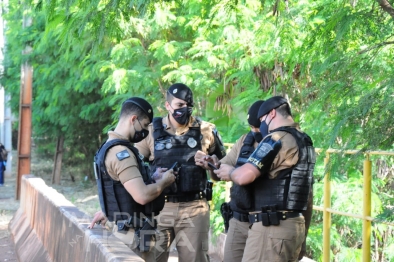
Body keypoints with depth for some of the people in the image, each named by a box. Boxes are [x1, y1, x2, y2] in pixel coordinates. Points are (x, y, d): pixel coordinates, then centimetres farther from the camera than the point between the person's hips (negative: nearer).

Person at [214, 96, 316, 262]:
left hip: (271, 226, -9)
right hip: (295, 224, 9)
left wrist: (230, 173, 2)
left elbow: (244, 176, -19)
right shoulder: (305, 142, 16)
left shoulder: (277, 139, -12)